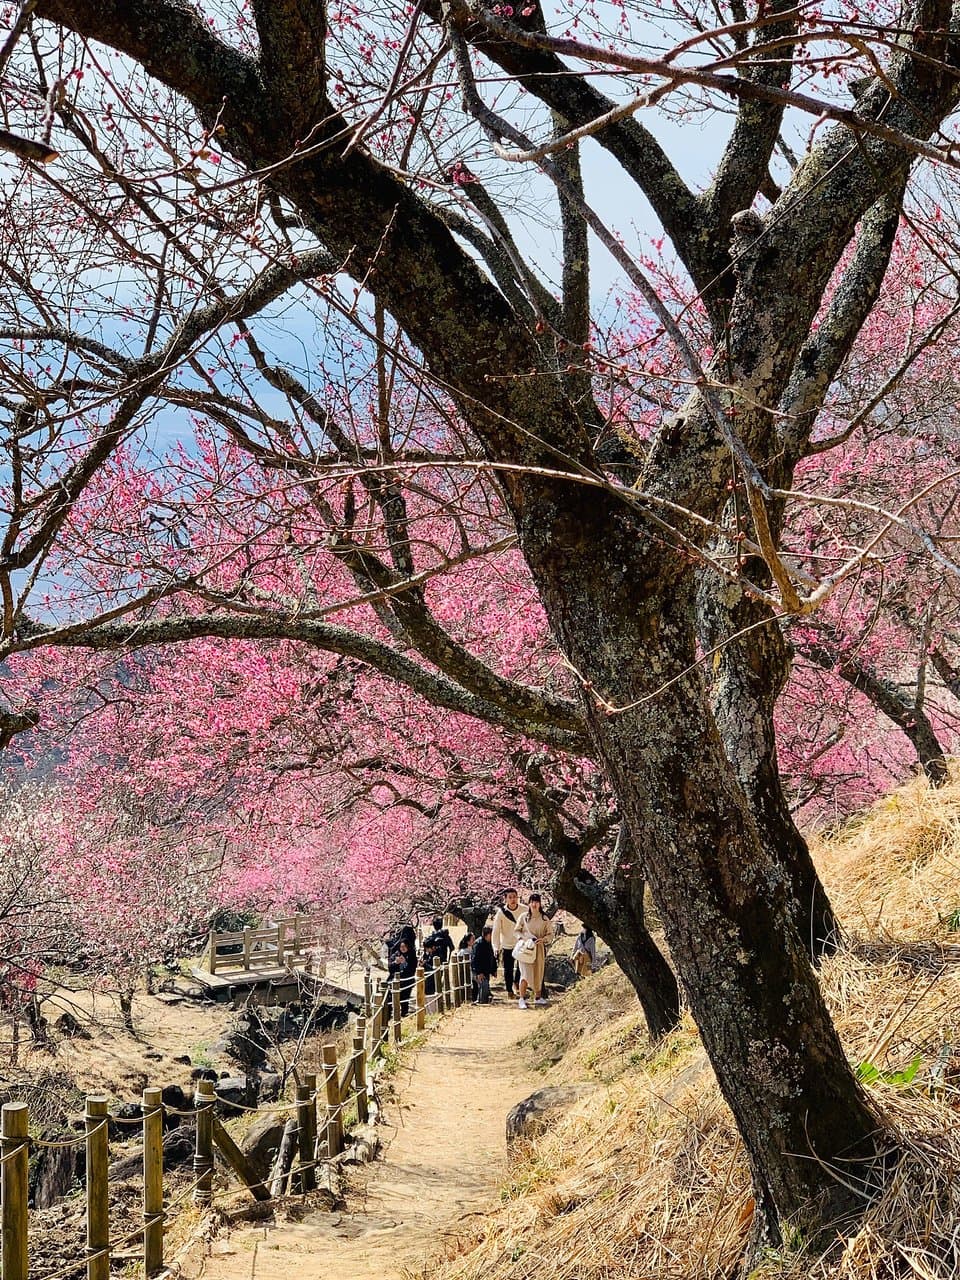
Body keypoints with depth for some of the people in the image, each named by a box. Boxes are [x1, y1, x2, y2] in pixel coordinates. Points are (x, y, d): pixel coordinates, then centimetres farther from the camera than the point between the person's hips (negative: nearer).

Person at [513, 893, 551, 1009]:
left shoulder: (544, 919, 3)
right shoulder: (523, 917, 1)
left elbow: (550, 934, 6)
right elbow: (517, 931, 8)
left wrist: (543, 939, -12)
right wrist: (521, 938, -10)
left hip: (539, 949, 2)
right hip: (525, 948, -2)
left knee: (538, 973, 10)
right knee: (526, 973, -12)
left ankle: (537, 997, 26)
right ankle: (522, 999, -9)